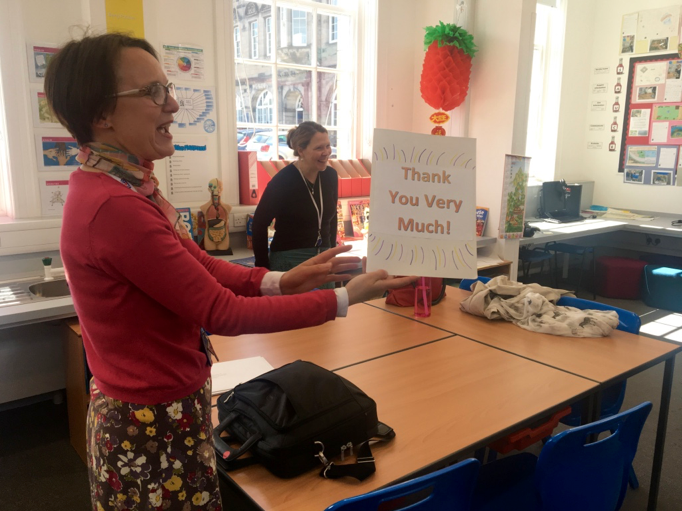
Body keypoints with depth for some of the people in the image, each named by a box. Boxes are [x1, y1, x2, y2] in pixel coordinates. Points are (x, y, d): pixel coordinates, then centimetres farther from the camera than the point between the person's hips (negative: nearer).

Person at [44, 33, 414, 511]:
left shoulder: (128, 185, 2)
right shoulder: (114, 207, -28)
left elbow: (199, 264, 4)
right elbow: (222, 314, -24)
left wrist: (280, 280, -10)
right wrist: (343, 299, -19)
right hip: (154, 429, -8)